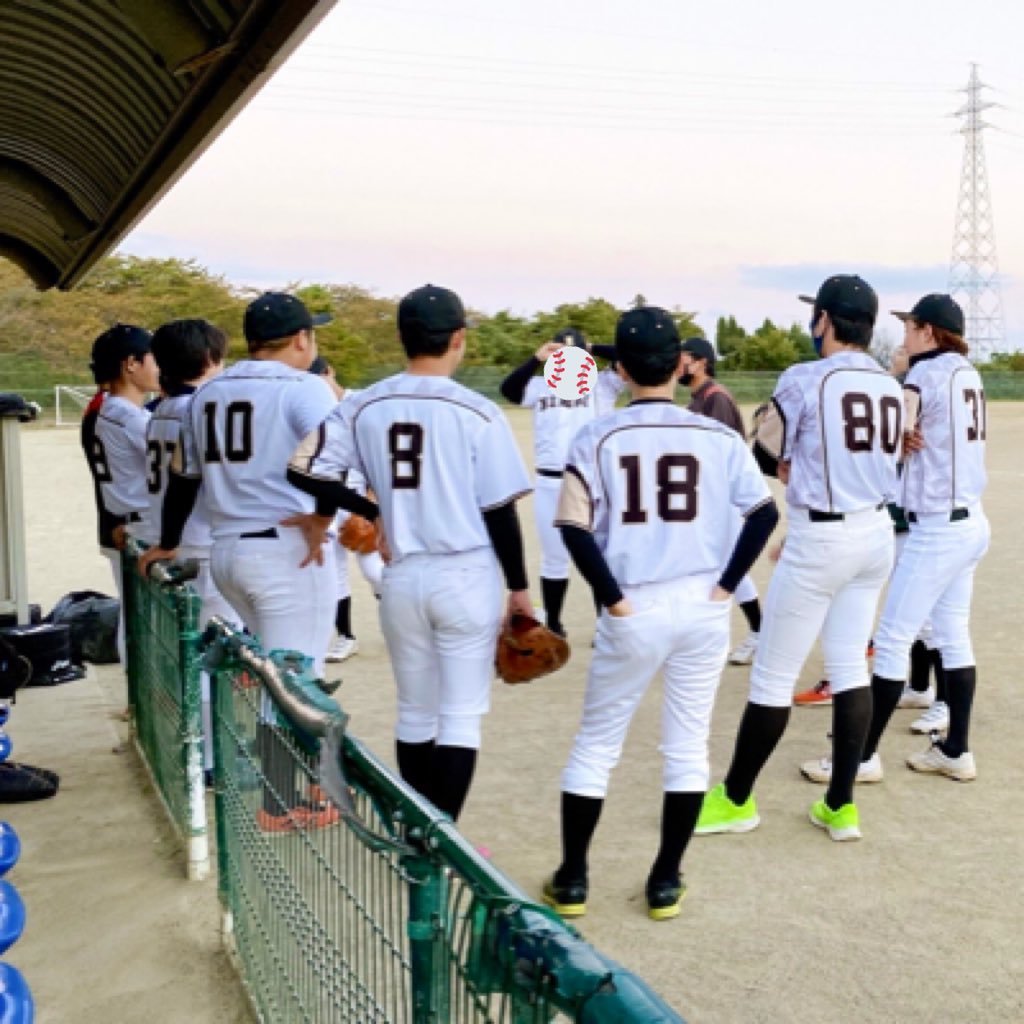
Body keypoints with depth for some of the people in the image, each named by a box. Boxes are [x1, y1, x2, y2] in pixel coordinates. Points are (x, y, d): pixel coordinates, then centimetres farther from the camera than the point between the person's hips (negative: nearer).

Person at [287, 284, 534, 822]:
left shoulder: (363, 407, -1)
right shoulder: (477, 412, -11)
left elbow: (307, 471, -3)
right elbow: (499, 512, -8)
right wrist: (519, 586, 4)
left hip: (401, 577, 4)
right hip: (467, 576, -4)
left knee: (415, 713, 17)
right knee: (461, 717, 4)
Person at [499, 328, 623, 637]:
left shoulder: (600, 386, 2)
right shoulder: (540, 387, 5)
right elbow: (508, 388, -13)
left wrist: (593, 349, -7)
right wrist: (537, 359, -19)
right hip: (550, 485, 2)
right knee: (554, 558, 13)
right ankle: (553, 625, 24)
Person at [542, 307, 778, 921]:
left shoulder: (598, 439, -6)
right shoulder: (717, 437, -1)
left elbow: (575, 529, -14)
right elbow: (765, 513, -5)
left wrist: (613, 599, -6)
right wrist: (725, 585, -1)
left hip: (633, 614, -1)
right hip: (703, 608, 2)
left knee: (596, 744, 13)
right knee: (688, 746, 14)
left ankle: (572, 880, 21)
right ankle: (666, 882, 20)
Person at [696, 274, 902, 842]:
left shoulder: (805, 378, -13)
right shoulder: (891, 388, 6)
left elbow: (764, 458, -6)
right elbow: (884, 466, 12)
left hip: (820, 541, -7)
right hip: (877, 535, 7)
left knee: (773, 675, 4)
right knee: (850, 668, 13)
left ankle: (736, 800, 17)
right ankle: (840, 805, 18)